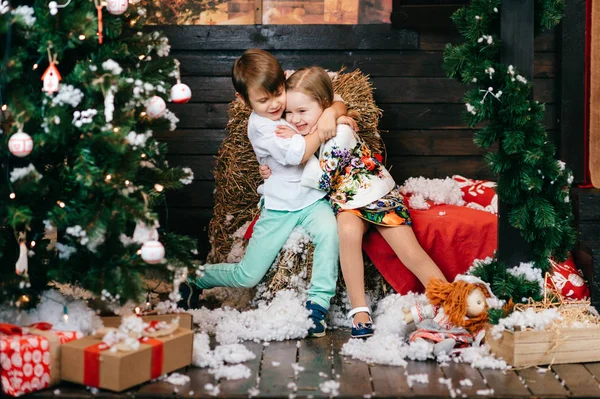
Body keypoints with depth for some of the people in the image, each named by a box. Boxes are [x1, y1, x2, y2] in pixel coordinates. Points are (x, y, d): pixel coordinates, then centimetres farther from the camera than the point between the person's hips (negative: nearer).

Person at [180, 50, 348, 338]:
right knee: (246, 276, -1)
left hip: (314, 200, 4)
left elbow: (340, 105, 4)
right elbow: (298, 154, -23)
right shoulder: (259, 126, -16)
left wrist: (330, 113, -17)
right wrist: (321, 129, -16)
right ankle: (194, 278, 27)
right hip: (279, 207, -3)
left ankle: (318, 302, -22)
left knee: (328, 231, -33)